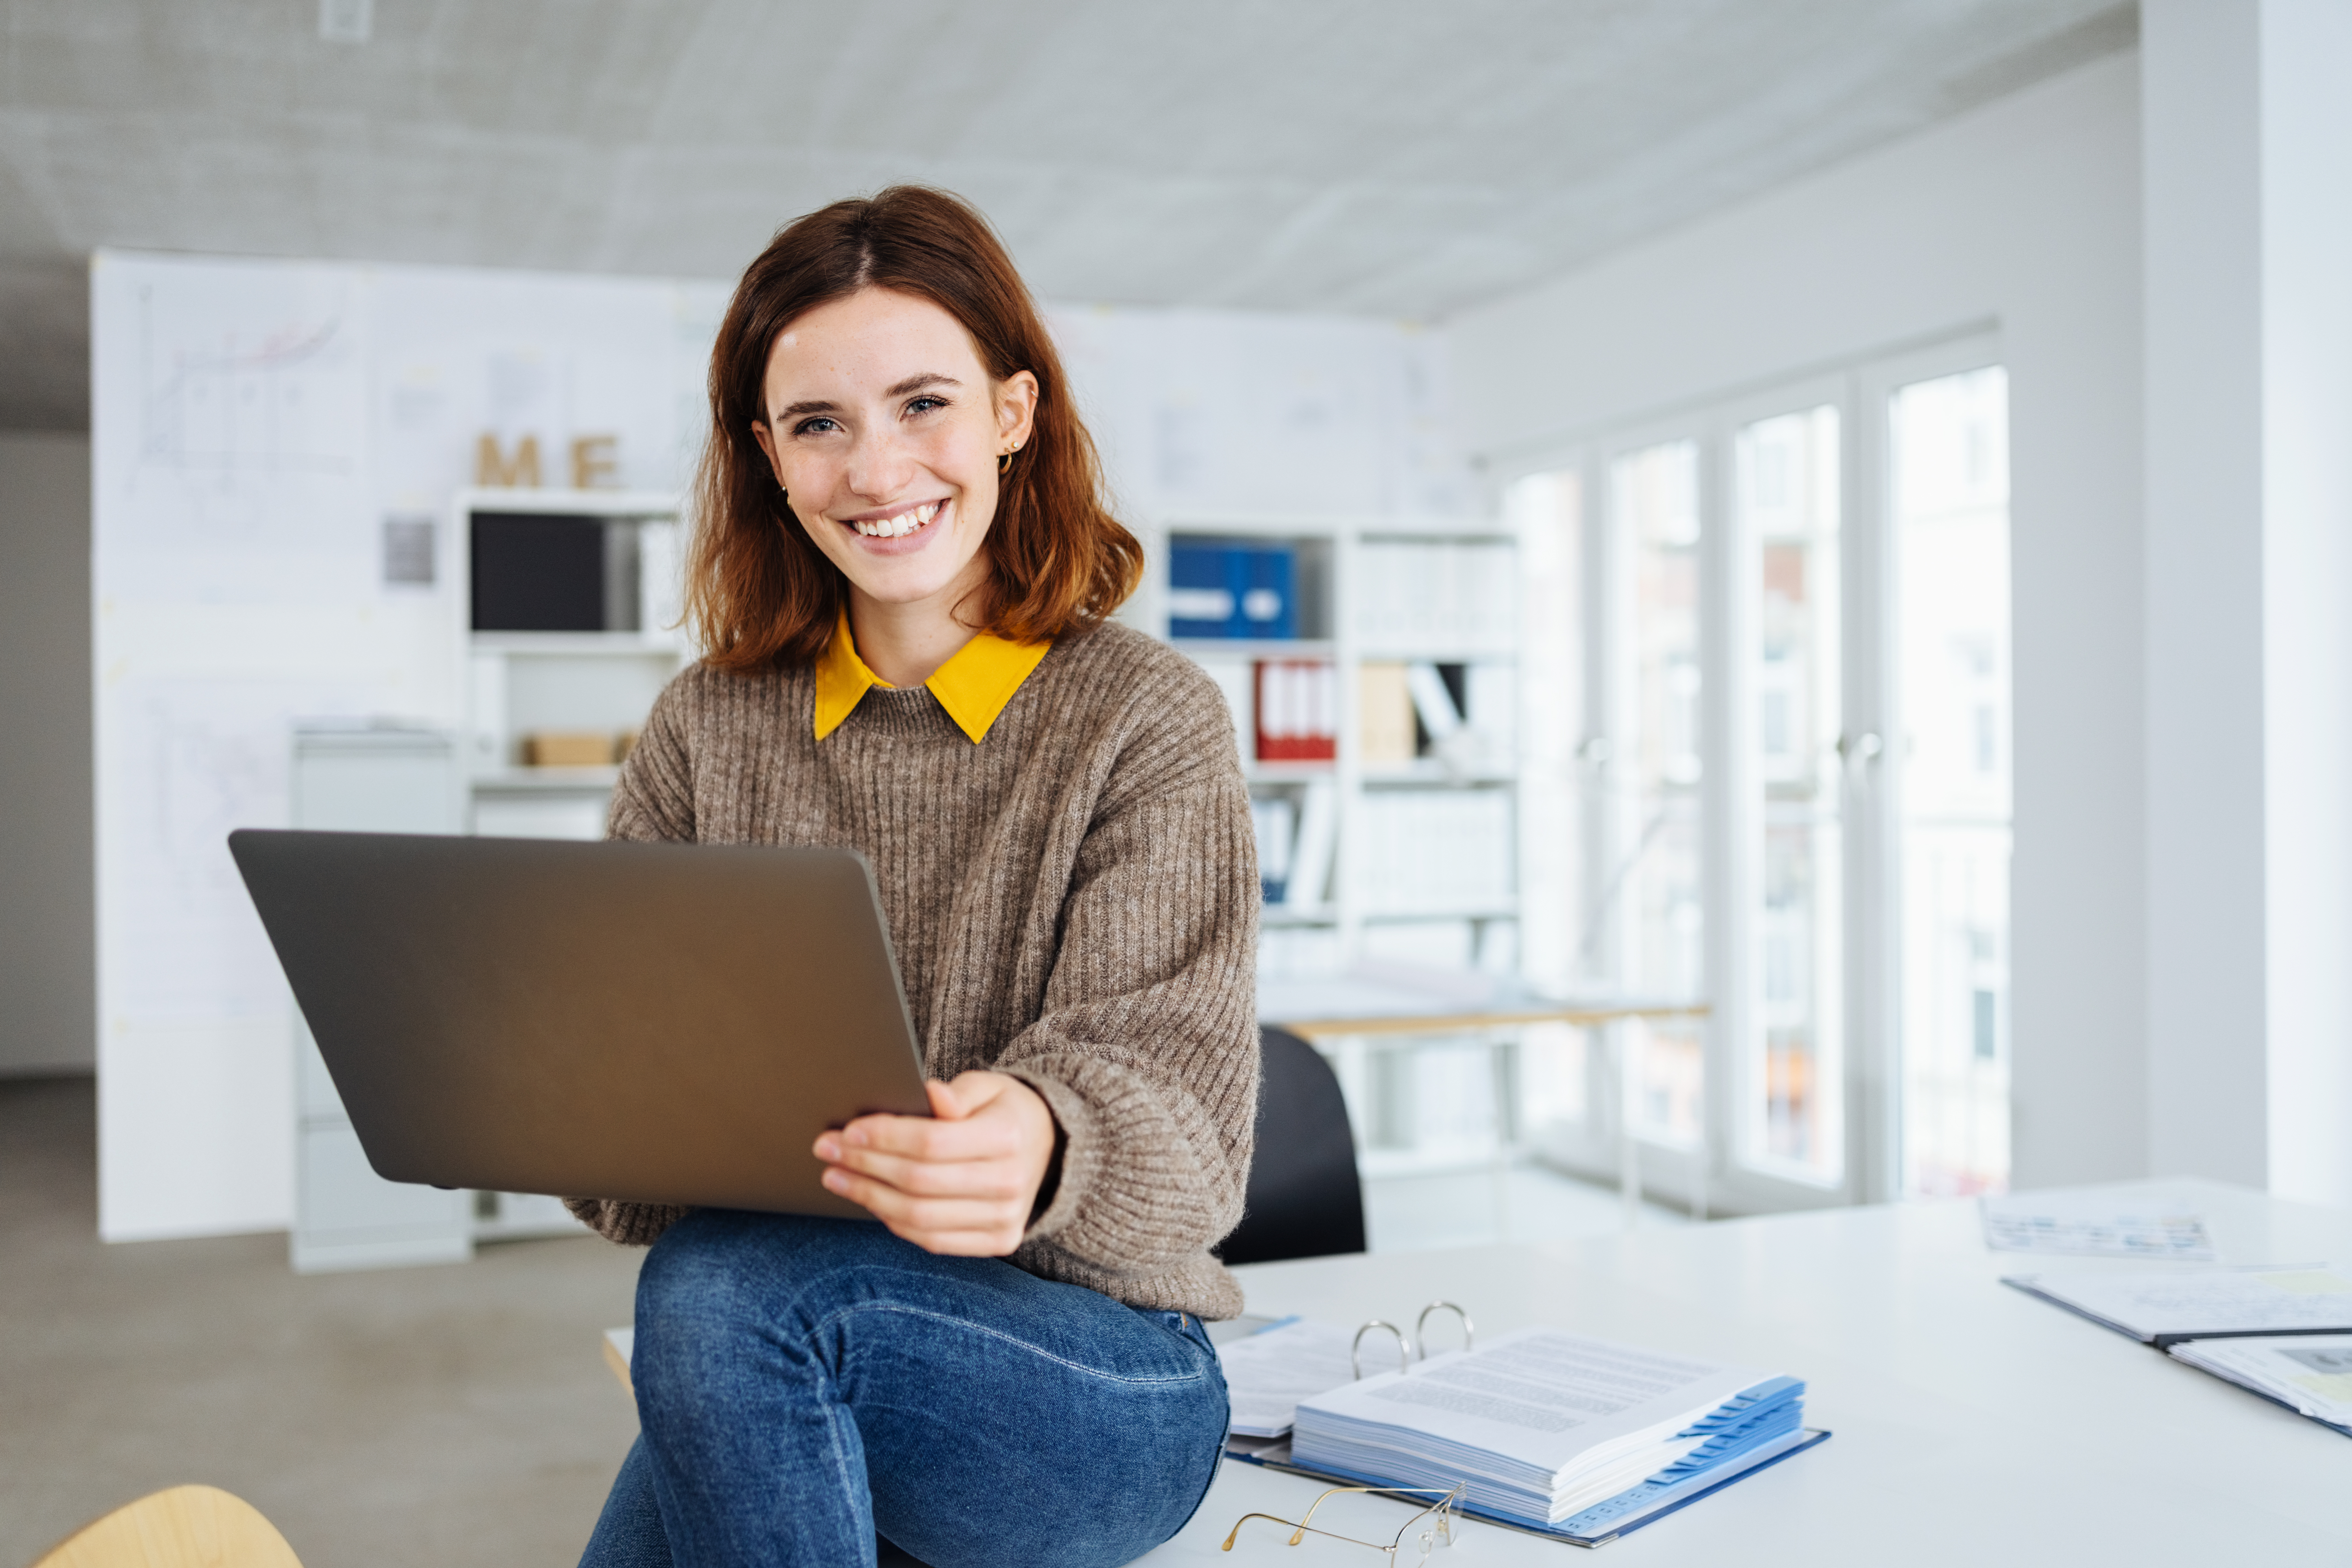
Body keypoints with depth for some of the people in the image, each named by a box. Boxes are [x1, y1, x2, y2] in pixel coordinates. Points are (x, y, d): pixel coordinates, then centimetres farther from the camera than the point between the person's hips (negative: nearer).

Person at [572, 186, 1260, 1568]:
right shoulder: (705, 731, 8)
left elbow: (1169, 1095, -14)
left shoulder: (1147, 719, -4)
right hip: (759, 1367, 4)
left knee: (722, 1290, -29)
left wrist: (1039, 1146, -36)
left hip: (1092, 1368, -3)